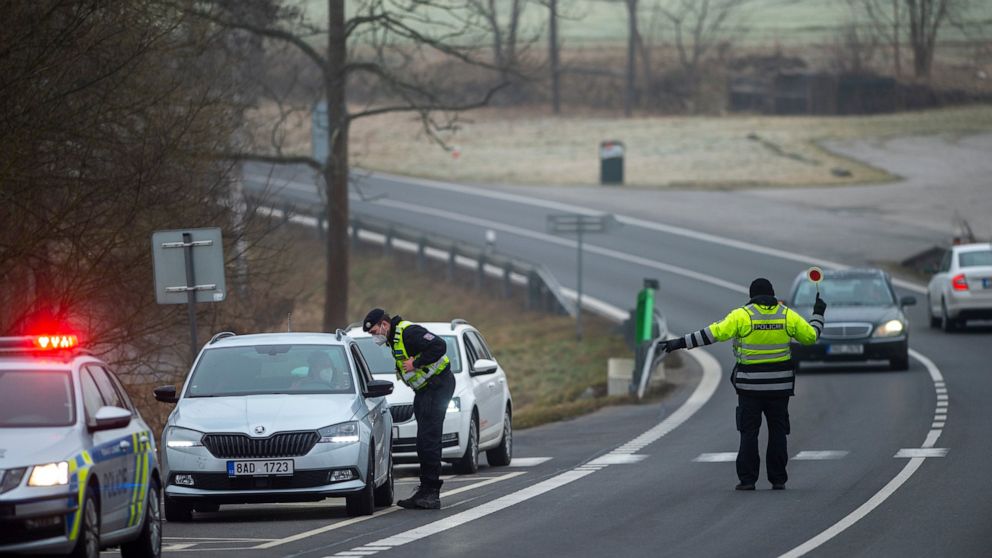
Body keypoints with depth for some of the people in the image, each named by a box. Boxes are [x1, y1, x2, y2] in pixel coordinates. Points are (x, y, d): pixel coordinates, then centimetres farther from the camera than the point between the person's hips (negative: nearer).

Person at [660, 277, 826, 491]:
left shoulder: (742, 315, -8)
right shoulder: (787, 315, 1)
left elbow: (714, 333, -14)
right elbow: (811, 336, 10)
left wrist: (681, 343, -13)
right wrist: (818, 314, 29)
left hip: (750, 384, -2)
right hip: (778, 384, 2)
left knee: (749, 432, 3)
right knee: (777, 431, 8)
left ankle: (747, 479, -2)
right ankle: (778, 479, 7)